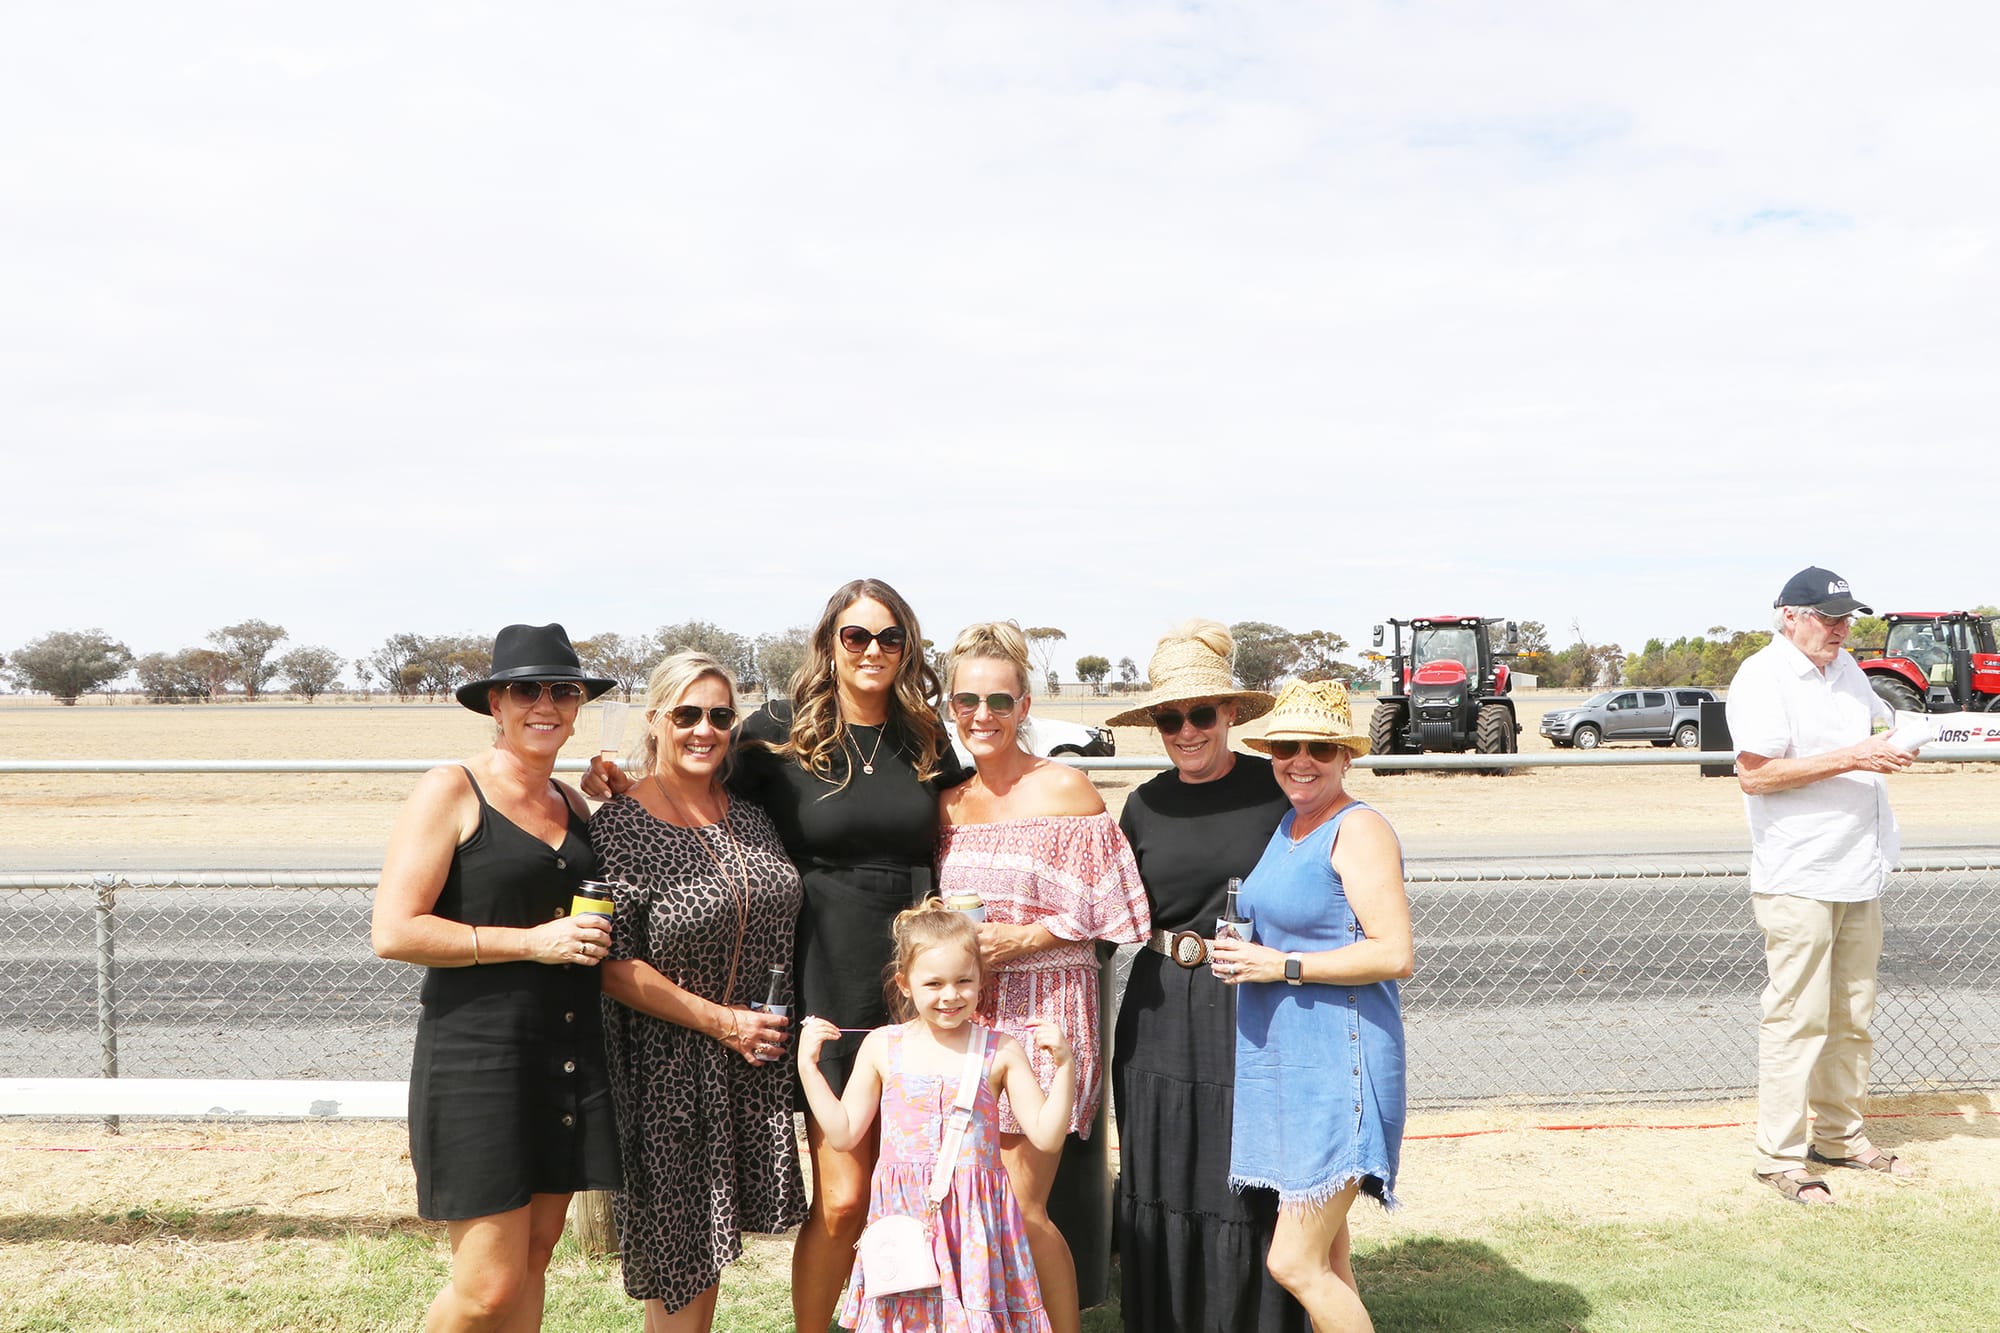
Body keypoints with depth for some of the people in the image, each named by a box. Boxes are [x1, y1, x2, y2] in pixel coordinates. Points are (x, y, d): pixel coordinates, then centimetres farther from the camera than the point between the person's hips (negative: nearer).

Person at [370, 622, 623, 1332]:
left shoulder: (573, 801, 14)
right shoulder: (450, 792, -7)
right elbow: (393, 931, -14)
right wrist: (530, 941, -17)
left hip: (570, 1055, 7)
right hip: (479, 1056, -6)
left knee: (534, 1256, 13)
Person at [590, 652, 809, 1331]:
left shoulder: (750, 817, 5)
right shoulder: (620, 824, -12)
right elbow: (612, 965, -16)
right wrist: (723, 1022, -17)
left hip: (753, 1066, 6)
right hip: (669, 1065, -5)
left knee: (714, 1232, 16)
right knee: (677, 1252, 4)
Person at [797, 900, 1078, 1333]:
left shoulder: (1000, 1051, -2)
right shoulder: (882, 1047, 2)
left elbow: (1047, 1136, -2)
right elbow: (843, 1132, 6)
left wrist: (1064, 1066, -11)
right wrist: (808, 1066, 1)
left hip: (974, 1216, -1)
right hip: (903, 1214, 1)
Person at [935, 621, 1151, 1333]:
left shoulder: (1064, 789, -6)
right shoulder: (947, 802, 10)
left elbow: (1104, 911, -7)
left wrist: (1022, 938, -15)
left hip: (1044, 1010, -5)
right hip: (965, 1014, 5)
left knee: (1022, 1208, -4)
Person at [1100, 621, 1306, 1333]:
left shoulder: (1275, 787, -5)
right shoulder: (1144, 806, 5)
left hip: (1255, 1010, -3)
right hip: (1164, 1014, 3)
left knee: (1252, 1186, 5)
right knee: (1162, 1180, 9)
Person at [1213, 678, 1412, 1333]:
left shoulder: (1359, 830, -13)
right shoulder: (1286, 826, 13)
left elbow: (1395, 954, -20)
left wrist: (1281, 966, -18)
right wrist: (1243, 954, 11)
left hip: (1337, 1063, -9)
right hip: (1282, 1060, 9)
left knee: (1295, 1263, -7)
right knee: (1326, 1257, 16)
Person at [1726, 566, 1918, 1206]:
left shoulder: (1844, 669, 15)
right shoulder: (1763, 676, -12)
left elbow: (1880, 723, 31)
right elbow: (1754, 774, -21)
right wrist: (1849, 758, -23)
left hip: (1859, 876, 9)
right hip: (1798, 882, -9)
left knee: (1852, 1017, 15)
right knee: (1798, 1019, -5)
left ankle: (1839, 1134, 28)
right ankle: (1781, 1157, 3)